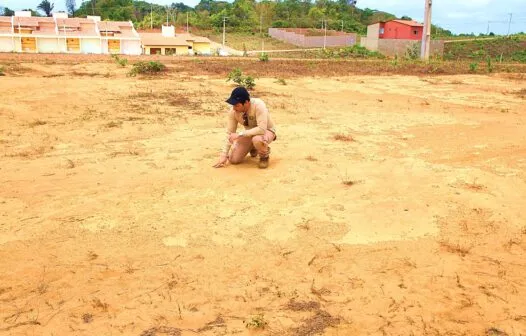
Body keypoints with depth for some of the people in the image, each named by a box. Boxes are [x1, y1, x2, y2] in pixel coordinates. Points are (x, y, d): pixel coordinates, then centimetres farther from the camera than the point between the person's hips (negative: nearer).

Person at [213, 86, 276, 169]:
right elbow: (230, 134, -10)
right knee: (233, 159, -6)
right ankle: (253, 148, 24)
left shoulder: (258, 105, -34)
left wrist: (240, 134, -39)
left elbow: (262, 129, -40)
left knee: (257, 140, -41)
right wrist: (224, 155, -14)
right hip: (249, 133, 5)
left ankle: (264, 156, -5)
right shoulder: (233, 111, -19)